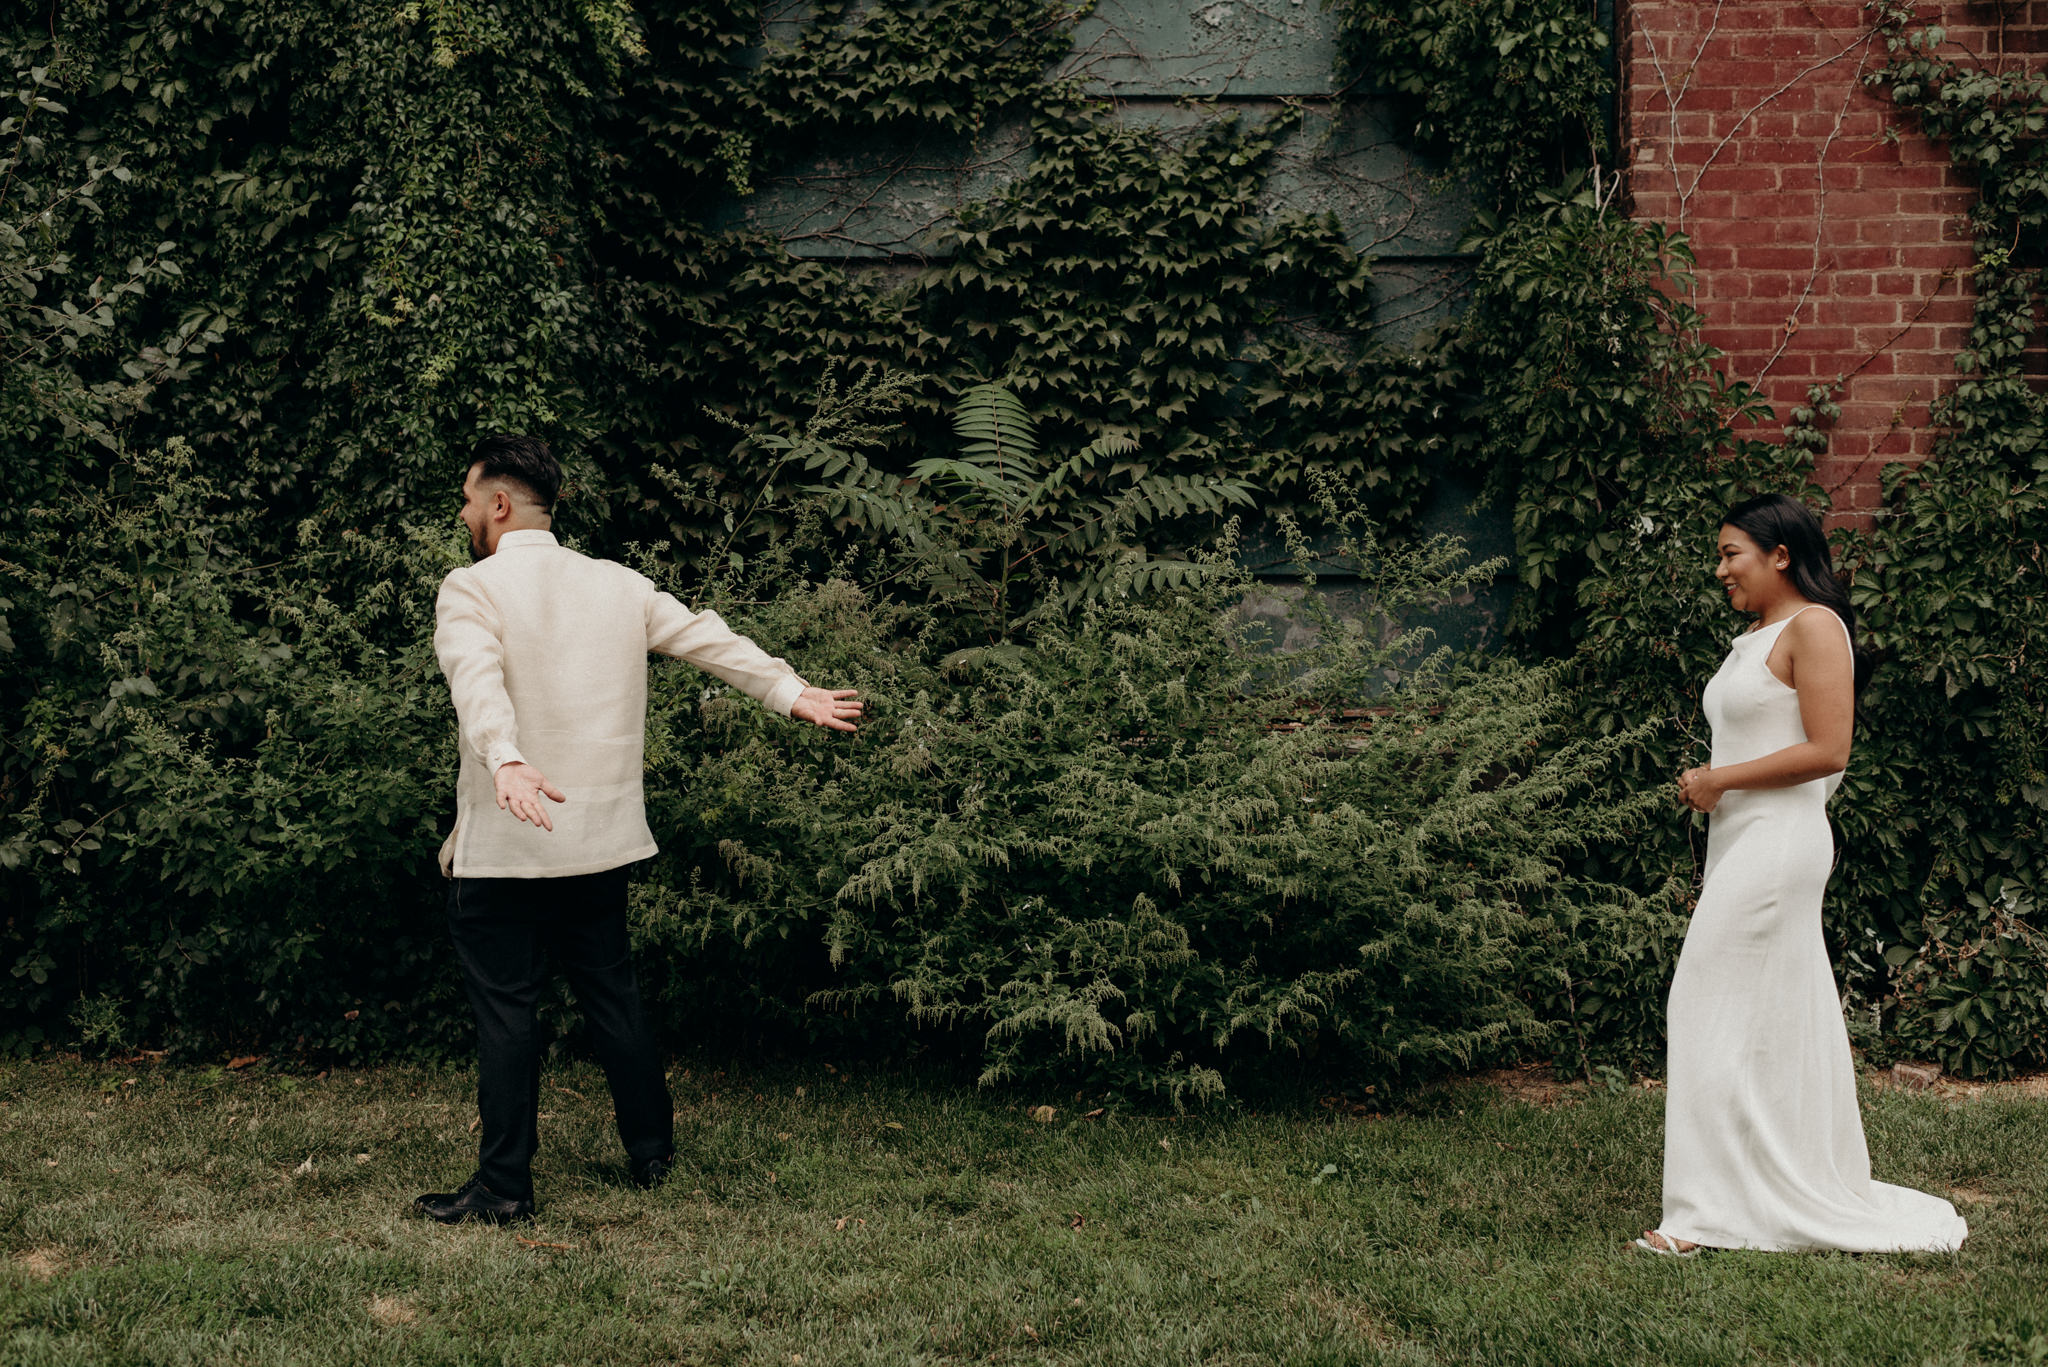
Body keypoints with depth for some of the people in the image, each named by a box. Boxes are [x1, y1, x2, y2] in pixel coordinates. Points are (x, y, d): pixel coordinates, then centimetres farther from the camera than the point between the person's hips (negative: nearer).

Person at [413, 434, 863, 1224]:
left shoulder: (471, 590, -8)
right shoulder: (621, 586, 9)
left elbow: (479, 681, -26)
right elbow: (708, 640, 11)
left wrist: (507, 762, -41)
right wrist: (792, 694, 17)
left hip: (501, 845, -6)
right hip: (600, 836, 6)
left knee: (504, 1008, 0)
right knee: (611, 993, 17)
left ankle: (504, 1188, 3)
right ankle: (652, 1152, 26)